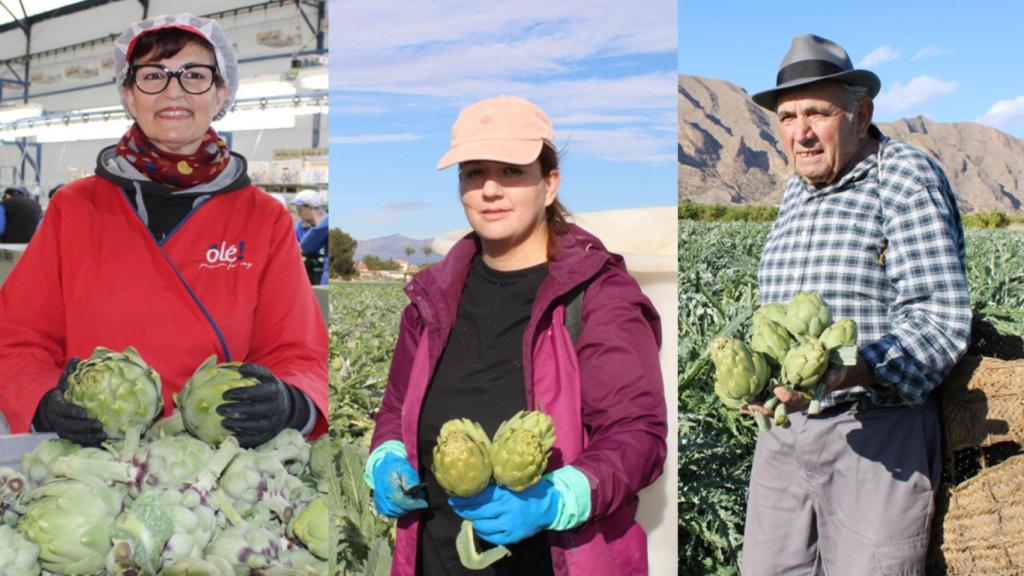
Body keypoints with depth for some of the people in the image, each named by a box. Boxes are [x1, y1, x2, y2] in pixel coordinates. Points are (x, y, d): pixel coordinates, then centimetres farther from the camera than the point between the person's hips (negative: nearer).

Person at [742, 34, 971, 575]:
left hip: (878, 432, -6)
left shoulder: (906, 176, -7)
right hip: (784, 430, 6)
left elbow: (940, 318, -16)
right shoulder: (796, 191, 15)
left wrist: (843, 374, -29)